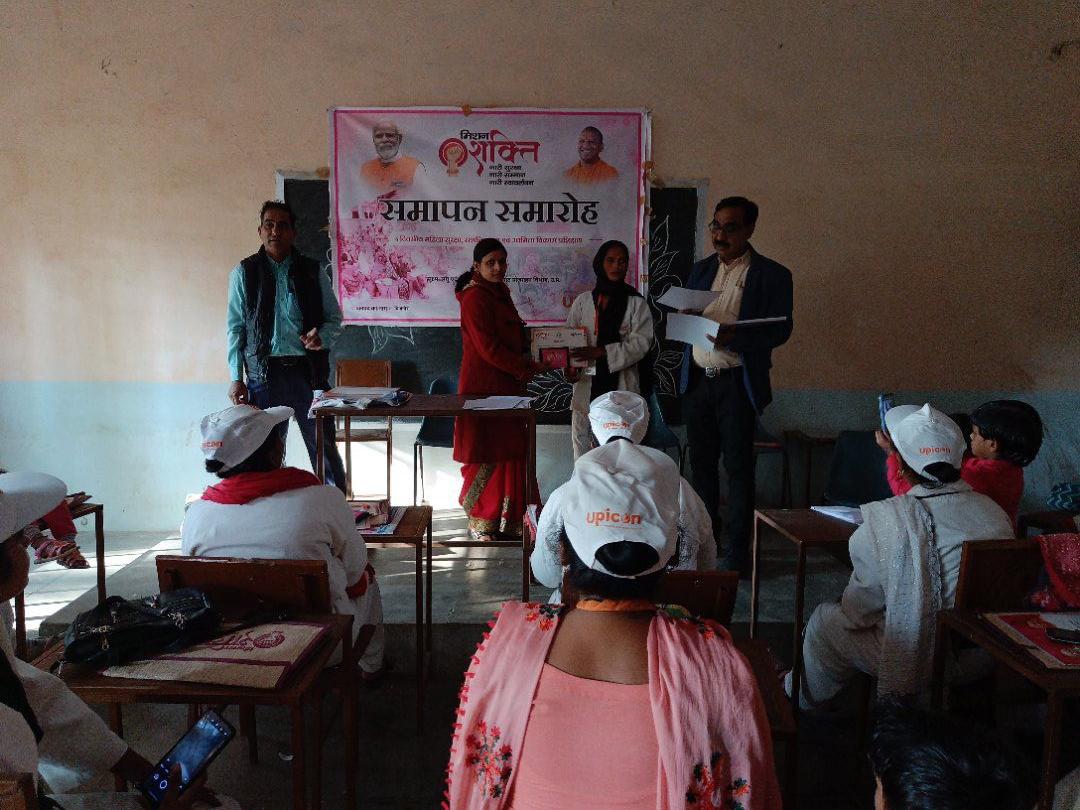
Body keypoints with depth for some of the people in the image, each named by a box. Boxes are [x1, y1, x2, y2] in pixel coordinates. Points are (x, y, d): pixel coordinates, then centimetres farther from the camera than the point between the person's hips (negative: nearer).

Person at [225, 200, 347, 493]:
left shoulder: (312, 271, 6)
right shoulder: (244, 272, 5)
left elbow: (335, 317, 12)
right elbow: (235, 327, 4)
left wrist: (322, 336, -11)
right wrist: (237, 378, -1)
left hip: (308, 370, 0)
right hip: (265, 373, 0)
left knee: (325, 448, 3)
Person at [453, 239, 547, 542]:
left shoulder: (499, 293, 15)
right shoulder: (475, 297, -14)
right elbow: (488, 348, -19)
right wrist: (529, 368, -14)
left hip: (506, 385, 9)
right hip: (484, 386, -9)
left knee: (507, 452, 11)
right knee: (486, 456, -1)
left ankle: (505, 520, 20)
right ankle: (479, 523, 12)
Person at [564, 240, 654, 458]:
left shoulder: (636, 303, 2)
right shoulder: (583, 301, 9)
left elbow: (641, 342, -8)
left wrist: (601, 352, -18)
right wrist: (569, 365, -13)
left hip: (622, 386, -2)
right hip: (587, 385, 2)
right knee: (582, 442, 5)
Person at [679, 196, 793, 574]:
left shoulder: (772, 275, -2)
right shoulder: (701, 269, 14)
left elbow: (780, 330, -9)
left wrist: (735, 337, -25)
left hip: (737, 383, -5)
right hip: (698, 379, 5)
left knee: (738, 466, 0)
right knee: (702, 462, 11)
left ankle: (738, 550, 9)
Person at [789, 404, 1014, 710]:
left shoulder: (885, 521, -23)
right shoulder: (996, 514, -8)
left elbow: (857, 612, -13)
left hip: (917, 664, -6)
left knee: (824, 622, 18)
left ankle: (800, 700, 43)